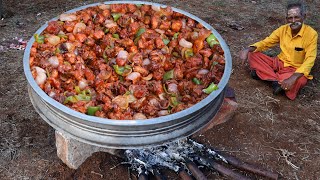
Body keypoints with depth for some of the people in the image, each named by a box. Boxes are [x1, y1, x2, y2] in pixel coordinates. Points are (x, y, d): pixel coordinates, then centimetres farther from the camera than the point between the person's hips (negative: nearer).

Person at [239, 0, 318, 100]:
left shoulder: (311, 34, -17)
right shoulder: (283, 29, -3)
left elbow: (309, 60, -24)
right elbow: (265, 42, 2)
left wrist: (293, 78, -39)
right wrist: (248, 49, -19)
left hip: (295, 70, -5)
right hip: (278, 63, 5)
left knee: (300, 80, -40)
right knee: (252, 55, -15)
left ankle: (264, 74, -27)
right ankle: (276, 80, -24)